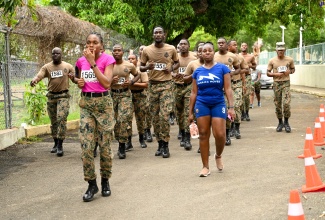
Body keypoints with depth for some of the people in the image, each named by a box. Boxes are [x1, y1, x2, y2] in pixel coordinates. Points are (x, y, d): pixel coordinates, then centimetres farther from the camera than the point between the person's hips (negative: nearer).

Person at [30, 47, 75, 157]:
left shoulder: (68, 66, 3)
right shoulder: (47, 67, 3)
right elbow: (39, 75, -13)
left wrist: (73, 77, -17)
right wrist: (34, 80, -37)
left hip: (63, 96, -2)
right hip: (51, 96, 2)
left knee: (61, 119, -14)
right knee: (53, 121, 10)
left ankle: (60, 145, -12)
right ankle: (56, 143, 23)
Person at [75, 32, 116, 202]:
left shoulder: (107, 59, -5)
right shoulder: (81, 61, 8)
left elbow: (106, 83, -17)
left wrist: (93, 63, -17)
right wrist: (79, 82, 0)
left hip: (103, 103, -3)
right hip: (86, 103, 3)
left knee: (105, 145, 2)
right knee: (86, 146, -6)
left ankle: (105, 181, 19)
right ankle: (91, 183, 4)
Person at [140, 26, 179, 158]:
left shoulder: (171, 49, 1)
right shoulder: (147, 50, 3)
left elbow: (177, 63, 16)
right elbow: (141, 67, 10)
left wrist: (171, 68, -5)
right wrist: (147, 67, -13)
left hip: (166, 84, -2)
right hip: (152, 84, 2)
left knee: (164, 115, -12)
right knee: (155, 116, 6)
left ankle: (165, 145, -4)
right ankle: (160, 144, 16)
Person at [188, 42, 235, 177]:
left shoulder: (222, 68, 0)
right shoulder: (198, 71, 7)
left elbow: (228, 89, -2)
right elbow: (194, 93, 11)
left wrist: (231, 107, -10)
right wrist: (191, 112, 9)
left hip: (218, 104, -2)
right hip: (202, 105, 2)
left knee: (220, 134, -9)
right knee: (203, 135, 2)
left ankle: (218, 156, 23)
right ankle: (205, 166, 10)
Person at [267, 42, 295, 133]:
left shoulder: (290, 60, 2)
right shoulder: (272, 61, 0)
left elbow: (293, 69, 15)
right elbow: (268, 73, 4)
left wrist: (289, 71, -7)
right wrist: (276, 74, -14)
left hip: (286, 83, -1)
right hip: (276, 83, 1)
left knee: (286, 103, -13)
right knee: (278, 104, 5)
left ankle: (286, 122, 5)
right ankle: (280, 122, 22)